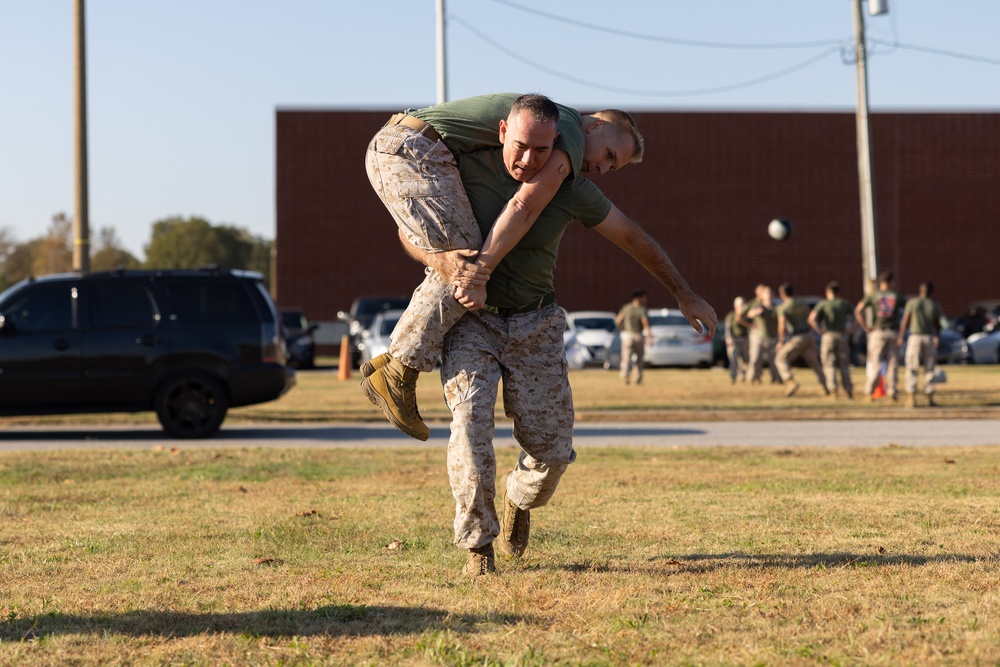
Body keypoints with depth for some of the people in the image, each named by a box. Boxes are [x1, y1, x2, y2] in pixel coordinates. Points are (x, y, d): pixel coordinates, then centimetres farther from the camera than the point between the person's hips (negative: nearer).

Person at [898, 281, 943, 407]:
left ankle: (912, 399, -4)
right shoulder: (935, 306, -1)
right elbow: (937, 325, 7)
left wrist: (901, 336, 8)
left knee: (912, 370, 2)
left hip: (914, 337, -1)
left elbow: (905, 321, -3)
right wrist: (938, 337, 23)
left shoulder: (912, 303, -5)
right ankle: (930, 399, 10)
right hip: (929, 338, 1)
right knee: (929, 370, 10)